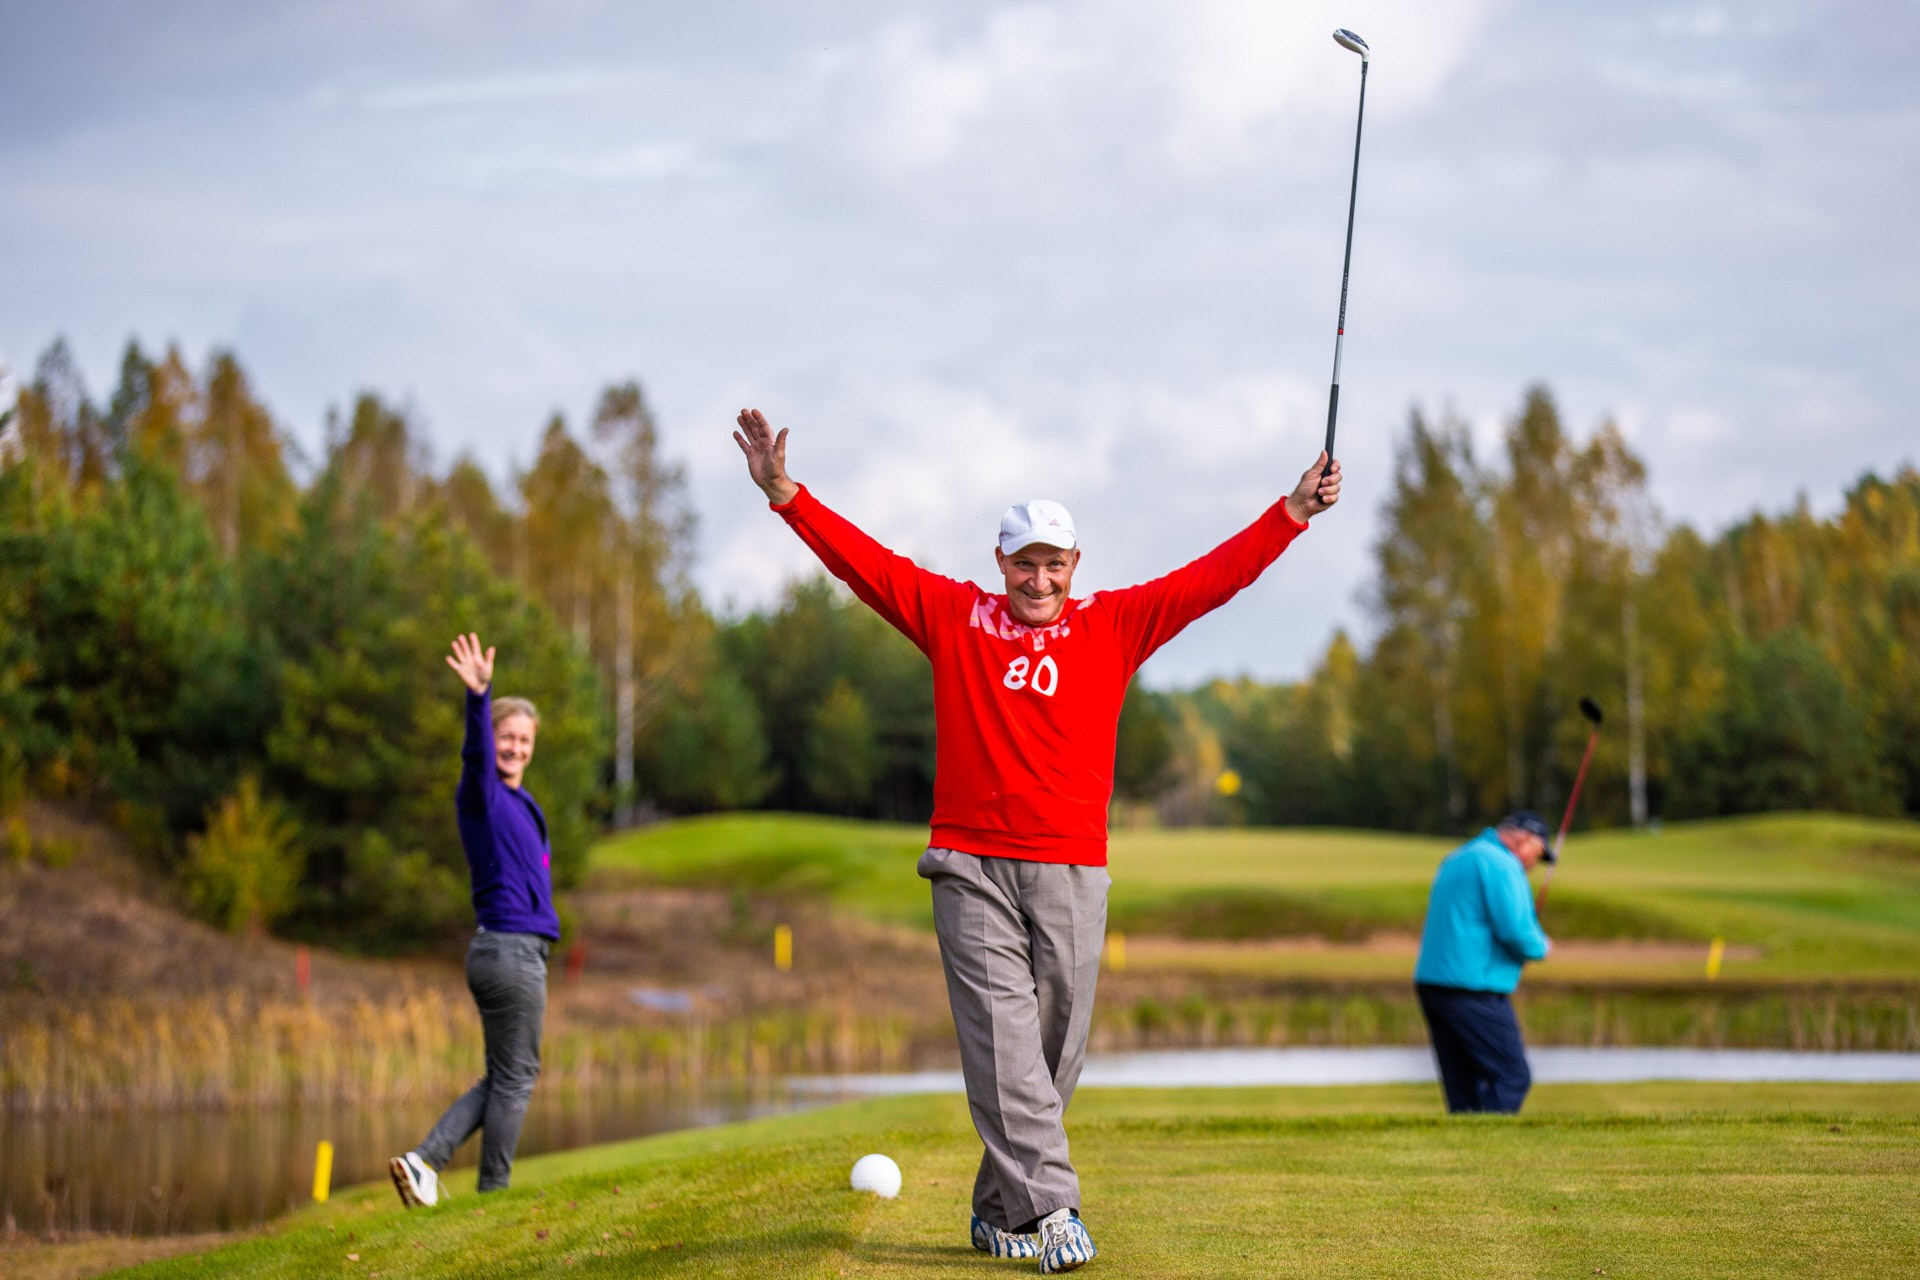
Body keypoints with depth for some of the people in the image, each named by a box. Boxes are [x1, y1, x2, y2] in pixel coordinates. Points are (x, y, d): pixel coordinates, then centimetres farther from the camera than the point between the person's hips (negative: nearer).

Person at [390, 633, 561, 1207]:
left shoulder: (518, 803, 17)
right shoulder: (484, 795, -9)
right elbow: (477, 752, -30)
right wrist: (479, 696, -45)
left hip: (515, 951, 9)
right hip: (511, 950, -9)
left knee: (504, 1078, 13)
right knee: (514, 1078, -1)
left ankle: (424, 1159, 7)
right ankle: (493, 1192, 7)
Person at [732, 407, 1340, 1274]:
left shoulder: (1114, 625, 10)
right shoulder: (952, 617, 9)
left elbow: (1214, 577, 7)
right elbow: (863, 560, 9)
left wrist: (1293, 513, 0)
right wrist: (783, 493, 2)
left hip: (1071, 872, 1)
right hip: (972, 867, -1)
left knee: (1053, 1045, 3)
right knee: (1002, 1038, -11)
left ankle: (1000, 1207, 17)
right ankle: (1048, 1208, -16)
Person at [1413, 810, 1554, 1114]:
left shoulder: (1455, 860, 21)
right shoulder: (1501, 864, -8)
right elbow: (1515, 930, -18)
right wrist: (1540, 948, 3)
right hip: (1475, 988, -9)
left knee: (1463, 1089, 8)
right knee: (1512, 1077, -7)